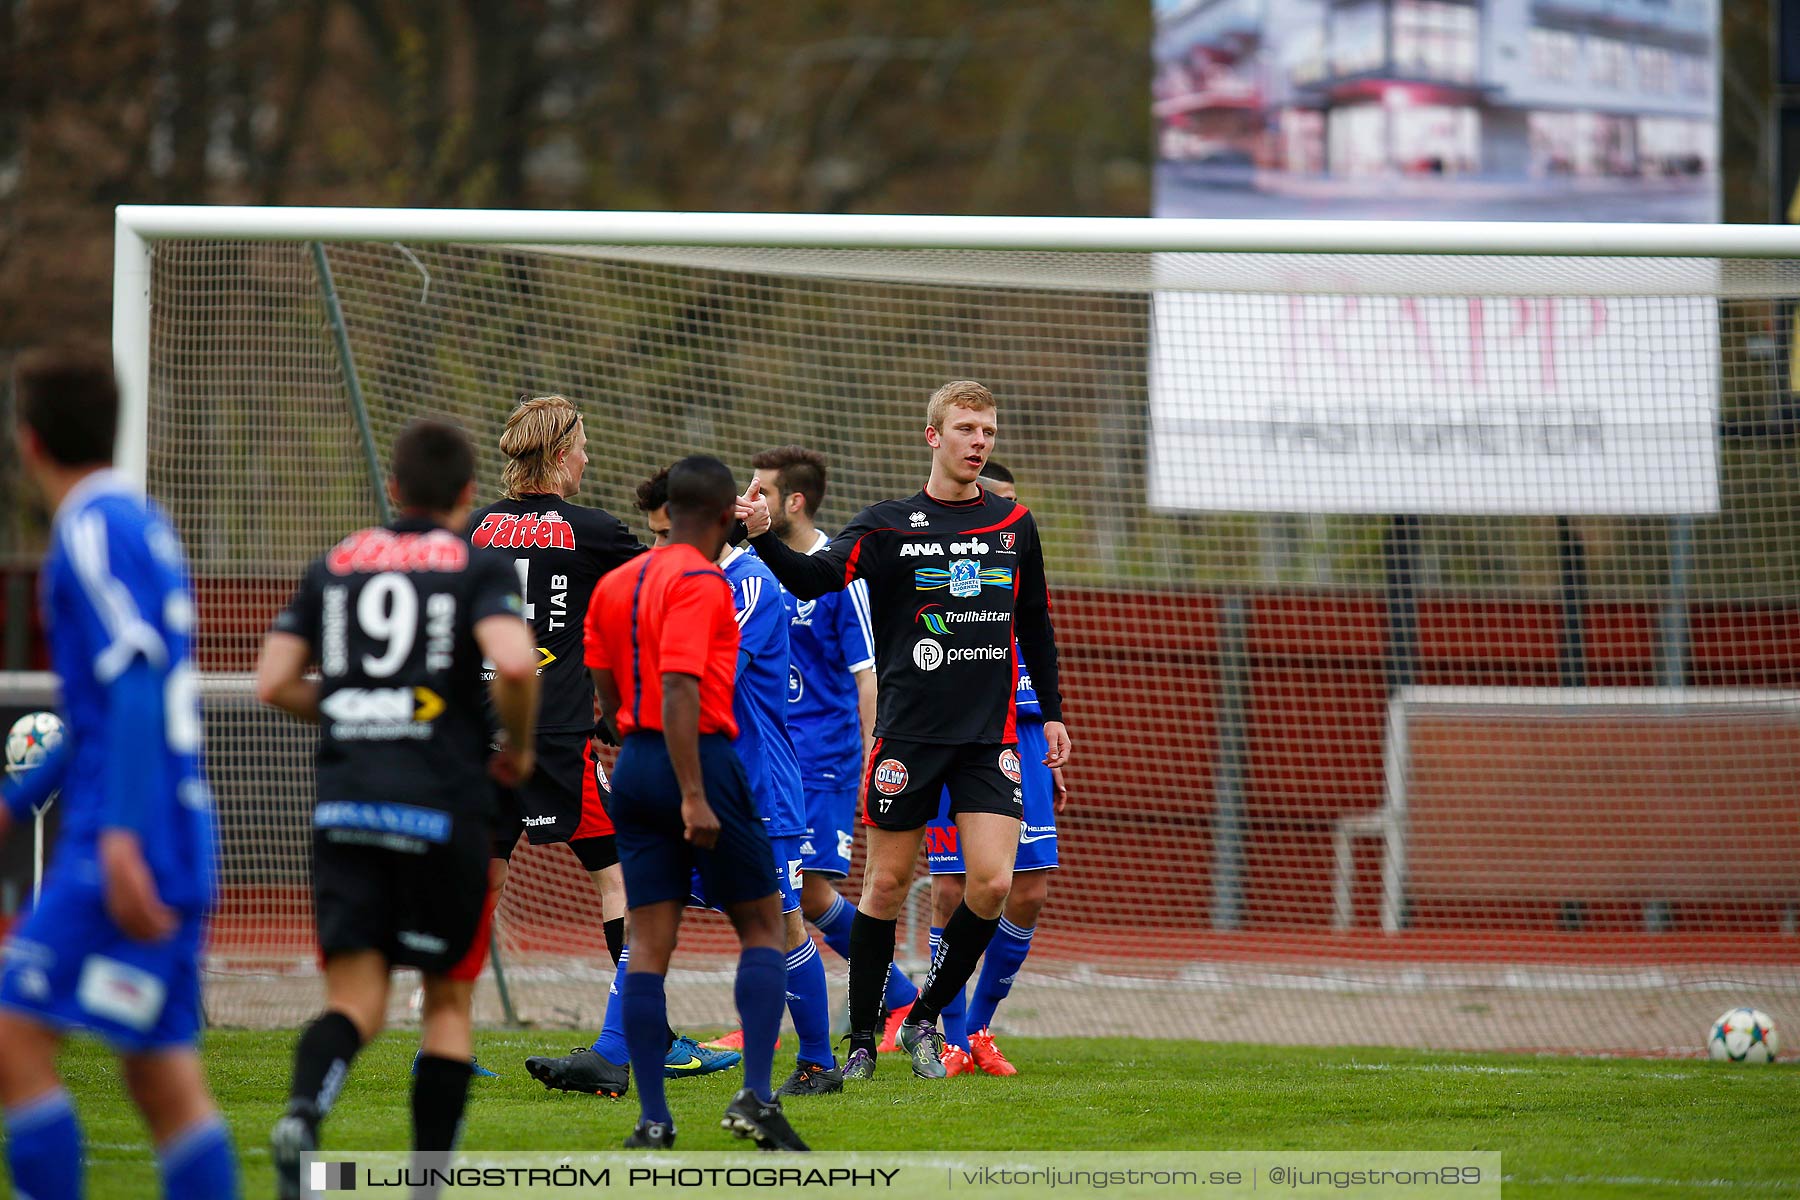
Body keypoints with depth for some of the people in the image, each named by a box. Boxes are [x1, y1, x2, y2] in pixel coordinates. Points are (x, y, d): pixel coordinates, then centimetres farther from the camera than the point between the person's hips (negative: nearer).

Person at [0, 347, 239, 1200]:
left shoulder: (95, 531, -9)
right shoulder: (139, 524, 19)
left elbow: (136, 685, -20)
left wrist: (121, 838, -27)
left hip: (130, 850, -9)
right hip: (171, 855, 9)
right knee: (163, 1079, 6)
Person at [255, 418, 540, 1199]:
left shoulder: (336, 564, 12)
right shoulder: (480, 567, 0)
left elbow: (274, 682, 8)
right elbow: (514, 663, -18)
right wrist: (518, 747, 0)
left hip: (345, 805, 3)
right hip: (444, 807, -3)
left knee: (355, 997, 1)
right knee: (448, 1000, 11)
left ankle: (304, 1110, -30)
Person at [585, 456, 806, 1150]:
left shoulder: (614, 585, 12)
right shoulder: (700, 584, -12)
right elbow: (678, 689, -21)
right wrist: (694, 797, -24)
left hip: (633, 763, 7)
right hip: (698, 764, -7)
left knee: (649, 944, 5)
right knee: (761, 925, 6)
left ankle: (652, 1120, 0)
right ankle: (756, 1098, -5)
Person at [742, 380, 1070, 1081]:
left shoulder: (1014, 524, 10)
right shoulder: (890, 525, 0)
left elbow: (1035, 625, 21)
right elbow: (814, 577, -14)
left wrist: (1052, 713, 19)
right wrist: (763, 537, -32)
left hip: (990, 735, 2)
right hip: (908, 733, -2)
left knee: (993, 883, -10)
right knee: (887, 885, 1)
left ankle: (925, 1019, 9)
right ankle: (861, 1038, 14)